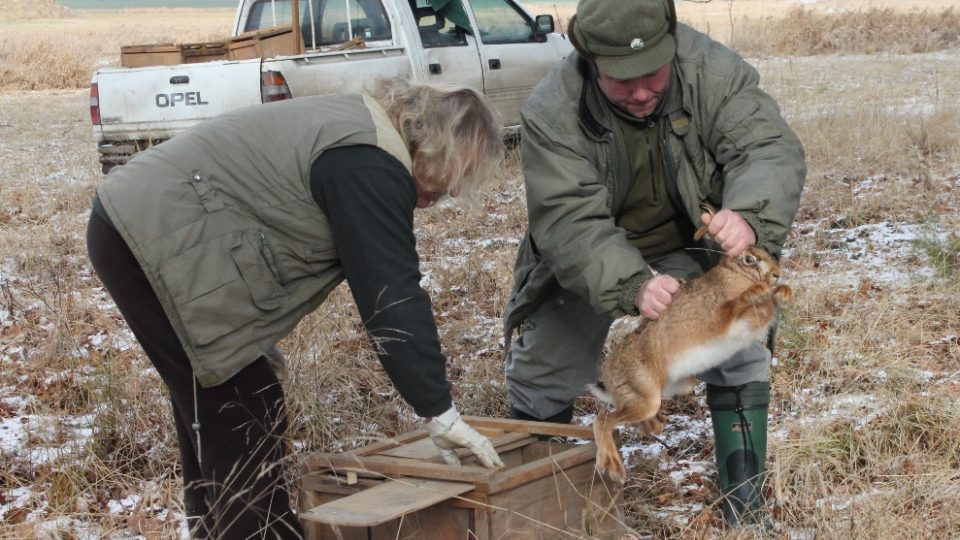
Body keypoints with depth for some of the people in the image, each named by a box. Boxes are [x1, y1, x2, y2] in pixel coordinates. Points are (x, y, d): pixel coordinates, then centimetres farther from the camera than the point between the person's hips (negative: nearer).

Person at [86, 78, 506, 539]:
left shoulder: (360, 128, 15)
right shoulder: (370, 167, -17)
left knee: (211, 418, 18)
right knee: (242, 426, -7)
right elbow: (393, 297, -19)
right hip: (157, 242, -11)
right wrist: (440, 413, -15)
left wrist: (257, 336, 23)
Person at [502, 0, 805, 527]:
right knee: (543, 380, 8)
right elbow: (568, 222, -35)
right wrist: (631, 285, -53)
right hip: (585, 260, 0)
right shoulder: (551, 112, -29)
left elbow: (769, 147, -32)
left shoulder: (713, 69, -26)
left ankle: (745, 504, -3)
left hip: (690, 248, 0)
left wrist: (749, 216, -55)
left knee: (739, 353, -17)